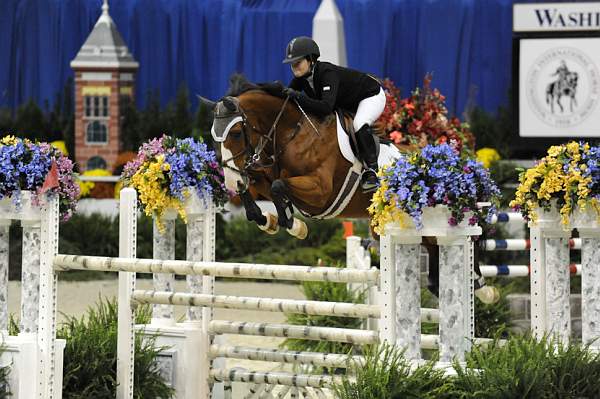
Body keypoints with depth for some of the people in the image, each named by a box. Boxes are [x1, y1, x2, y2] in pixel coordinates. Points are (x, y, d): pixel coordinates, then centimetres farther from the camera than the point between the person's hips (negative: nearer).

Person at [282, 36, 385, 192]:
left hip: (371, 96, -9)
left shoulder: (328, 74, -39)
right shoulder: (302, 77, -16)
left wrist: (299, 97, -52)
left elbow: (326, 108, -51)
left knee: (359, 125, -35)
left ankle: (371, 170, -23)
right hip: (347, 104, 9)